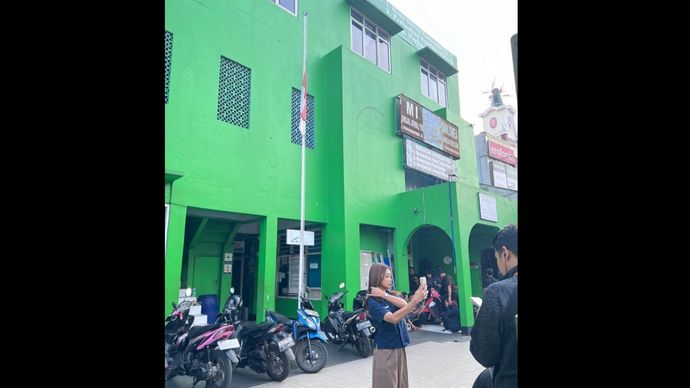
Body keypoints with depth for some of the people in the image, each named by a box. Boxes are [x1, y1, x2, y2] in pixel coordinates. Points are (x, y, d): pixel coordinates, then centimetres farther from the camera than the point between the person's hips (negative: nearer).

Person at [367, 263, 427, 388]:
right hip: (386, 351, -7)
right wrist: (415, 300, -36)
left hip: (400, 348, 7)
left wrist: (385, 295, -21)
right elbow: (393, 318, -29)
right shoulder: (373, 301, -15)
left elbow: (404, 304, -12)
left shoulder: (391, 295, 9)